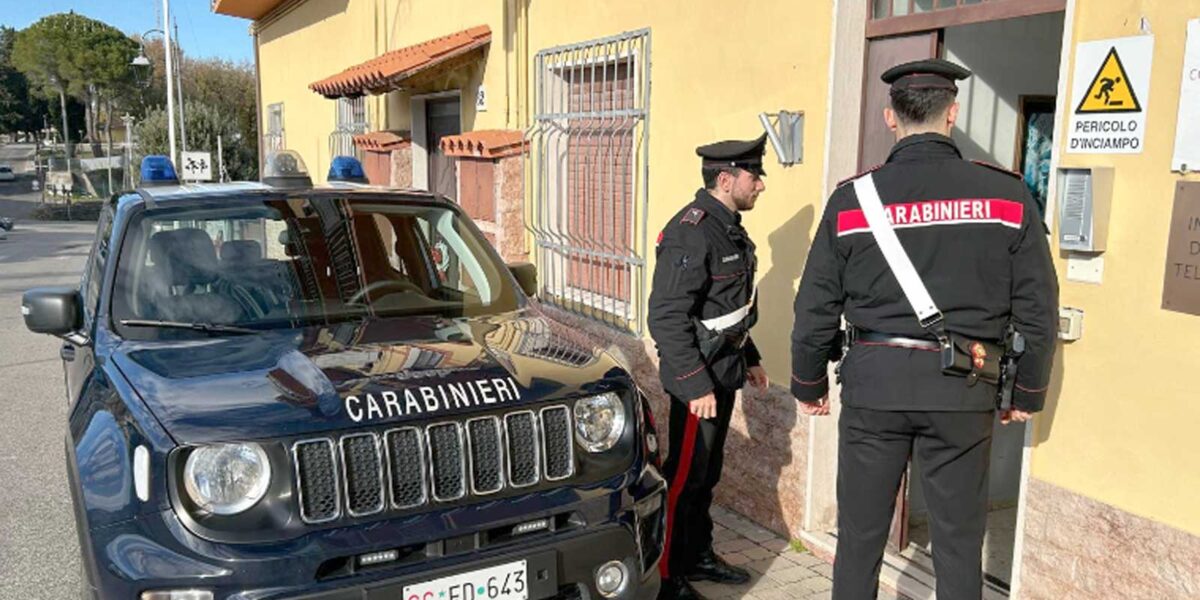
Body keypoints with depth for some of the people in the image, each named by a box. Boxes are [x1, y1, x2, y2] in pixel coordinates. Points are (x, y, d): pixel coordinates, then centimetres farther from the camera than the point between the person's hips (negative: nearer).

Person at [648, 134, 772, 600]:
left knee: (707, 474, 19)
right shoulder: (690, 233, -20)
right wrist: (696, 385, -25)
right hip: (697, 380, -9)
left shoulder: (729, 228, 11)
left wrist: (749, 359, 22)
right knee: (684, 477, 1)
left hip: (723, 374, 9)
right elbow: (666, 317, -25)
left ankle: (698, 556, 34)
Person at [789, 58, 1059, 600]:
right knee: (958, 541, 13)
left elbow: (815, 307, 1)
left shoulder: (852, 198, -3)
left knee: (860, 536, 13)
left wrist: (808, 384, 14)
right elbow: (1037, 308, 1)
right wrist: (1028, 393, 14)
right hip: (961, 391, 0)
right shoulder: (1005, 194, -2)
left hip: (873, 379, 0)